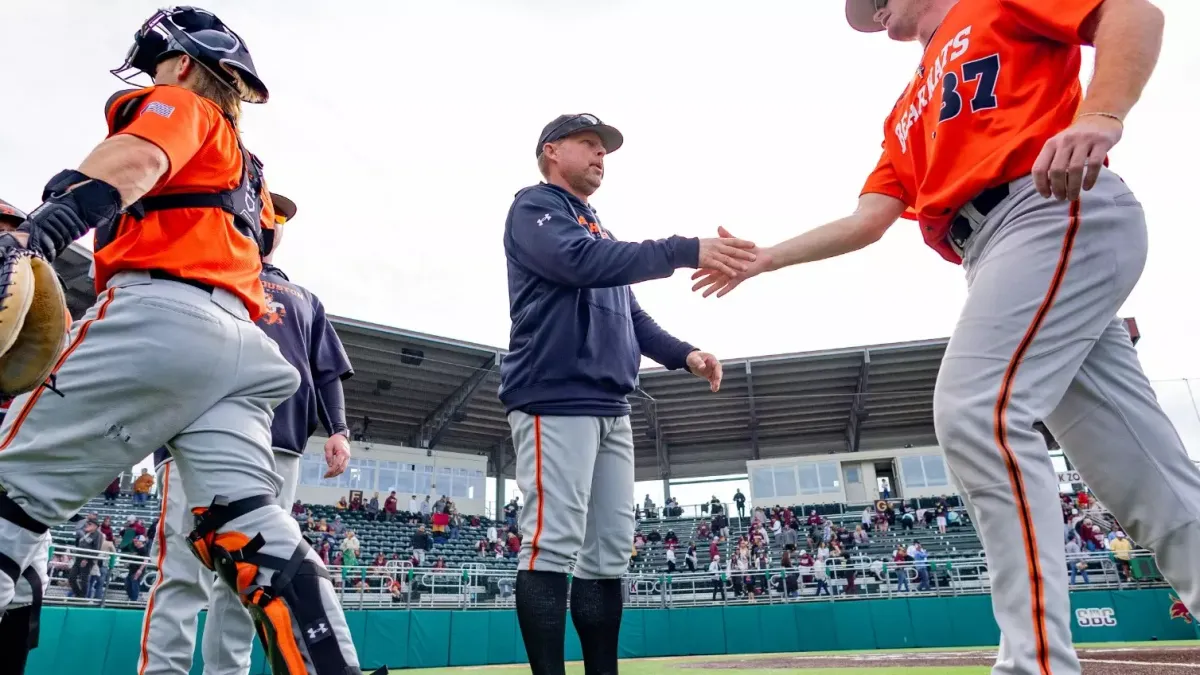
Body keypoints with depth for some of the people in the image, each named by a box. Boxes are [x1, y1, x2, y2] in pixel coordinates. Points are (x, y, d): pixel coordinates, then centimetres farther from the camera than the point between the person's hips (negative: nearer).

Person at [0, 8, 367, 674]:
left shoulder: (179, 104, 13)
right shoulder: (247, 168, 37)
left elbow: (135, 162, -10)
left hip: (157, 316, -7)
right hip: (236, 343, 8)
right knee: (249, 530, -4)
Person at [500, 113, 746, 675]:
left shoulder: (601, 235, 29)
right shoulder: (533, 208, 4)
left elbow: (632, 316, 26)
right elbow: (580, 262, -17)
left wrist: (683, 354, 8)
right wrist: (685, 251, -24)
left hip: (611, 408, 8)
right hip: (555, 399, -8)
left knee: (609, 554, 5)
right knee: (552, 545, -13)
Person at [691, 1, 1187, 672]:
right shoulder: (906, 116, 31)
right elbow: (867, 222, 22)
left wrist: (1100, 117, -21)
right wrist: (760, 259, 20)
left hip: (1060, 209, -7)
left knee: (977, 412, -22)